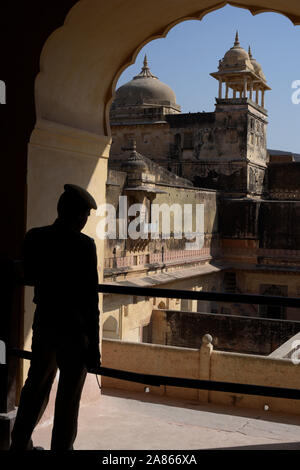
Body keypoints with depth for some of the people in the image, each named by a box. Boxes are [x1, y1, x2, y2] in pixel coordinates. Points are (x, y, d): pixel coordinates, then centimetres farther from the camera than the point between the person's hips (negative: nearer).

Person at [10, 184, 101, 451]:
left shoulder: (34, 238, -1)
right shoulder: (83, 245, -17)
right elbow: (90, 301, -17)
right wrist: (94, 347, -12)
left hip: (44, 322, 6)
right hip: (74, 329, -6)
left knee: (36, 384, 21)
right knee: (69, 396, 7)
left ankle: (20, 443, 34)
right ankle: (61, 446, 18)